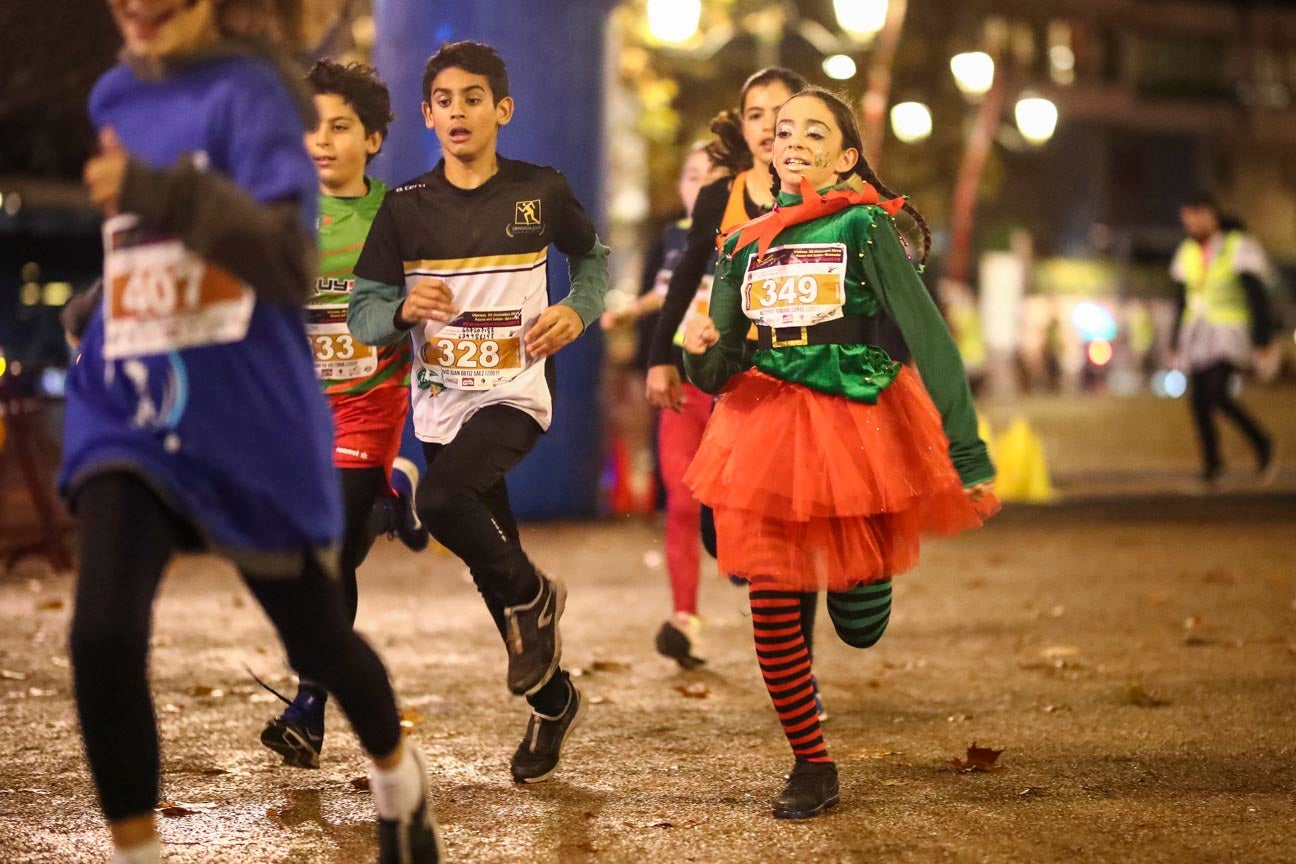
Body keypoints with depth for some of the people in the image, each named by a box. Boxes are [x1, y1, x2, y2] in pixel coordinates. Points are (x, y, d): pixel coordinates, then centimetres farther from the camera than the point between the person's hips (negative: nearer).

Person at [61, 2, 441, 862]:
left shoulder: (247, 94, -14)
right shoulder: (115, 99, 6)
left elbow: (289, 260, -28)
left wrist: (168, 194, -40)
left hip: (251, 427, -4)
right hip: (126, 418, 4)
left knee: (316, 640, 14)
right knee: (102, 639, -17)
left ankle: (399, 776, 45)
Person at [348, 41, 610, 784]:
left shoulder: (539, 192, -2)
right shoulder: (406, 207, 1)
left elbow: (594, 258, 15)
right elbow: (363, 311, 1)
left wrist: (576, 312, -5)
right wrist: (405, 310, -22)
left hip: (515, 394, -3)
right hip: (440, 405, 4)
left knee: (442, 499, -31)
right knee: (495, 569, 11)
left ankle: (534, 597, -3)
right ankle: (554, 701, 31)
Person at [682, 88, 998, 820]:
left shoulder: (864, 228, -6)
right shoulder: (745, 246, 8)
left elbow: (931, 341, -10)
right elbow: (718, 375, 9)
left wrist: (970, 455, -15)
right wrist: (700, 351, -16)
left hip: (858, 428, -3)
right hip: (769, 434, 3)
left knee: (860, 626, 7)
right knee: (774, 618, -3)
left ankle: (862, 571, 45)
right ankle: (813, 767, 16)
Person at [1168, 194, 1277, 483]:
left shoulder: (1238, 249, -7)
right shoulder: (1188, 253, 11)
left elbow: (1257, 298, -9)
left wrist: (1261, 342, -14)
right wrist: (1176, 343, 16)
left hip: (1229, 332, -6)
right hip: (1197, 334, 6)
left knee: (1217, 394, -20)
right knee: (1198, 400, -1)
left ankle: (1261, 441, 0)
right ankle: (1212, 461, 13)